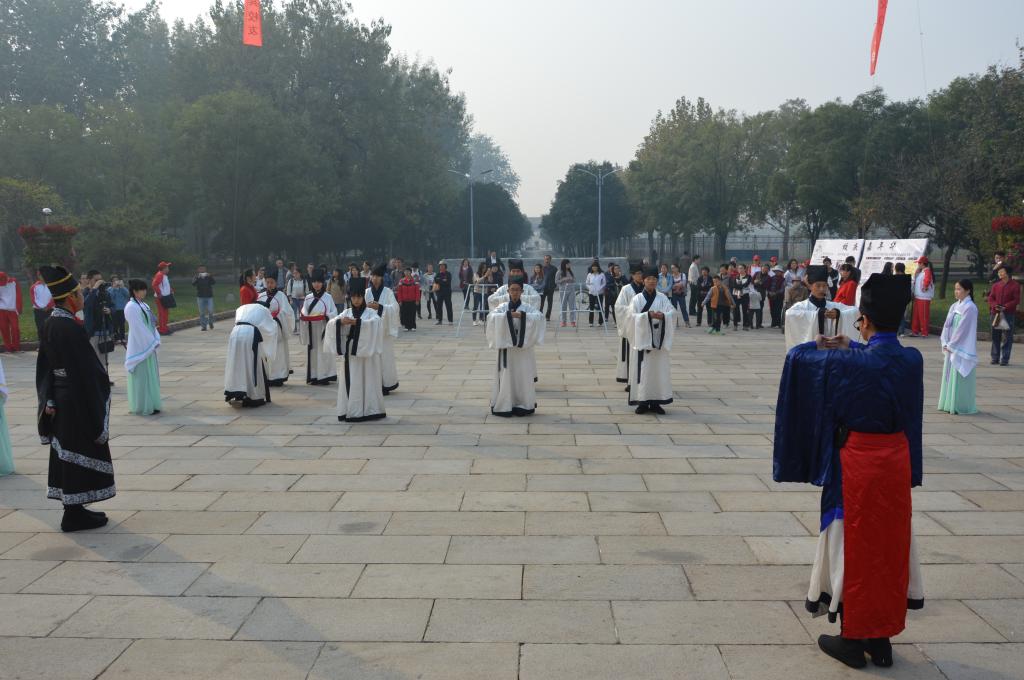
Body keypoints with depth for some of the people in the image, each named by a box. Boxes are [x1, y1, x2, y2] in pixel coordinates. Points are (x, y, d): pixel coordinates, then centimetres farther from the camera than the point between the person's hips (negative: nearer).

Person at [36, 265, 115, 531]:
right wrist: (95, 409, -15)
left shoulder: (50, 324, 5)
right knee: (79, 453, 2)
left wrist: (49, 400, 10)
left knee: (67, 453, 15)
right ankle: (74, 515, 10)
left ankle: (73, 509, 26)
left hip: (61, 398, 9)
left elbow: (45, 367, 9)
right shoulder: (70, 329, -22)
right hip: (79, 400, -9)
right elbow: (85, 371, -21)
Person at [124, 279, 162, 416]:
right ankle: (143, 407, 5)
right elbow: (139, 328, -18)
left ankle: (150, 405, 20)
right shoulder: (131, 307, -15)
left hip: (148, 346, 9)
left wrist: (155, 340, 0)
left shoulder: (143, 305, 12)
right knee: (142, 377, -2)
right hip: (139, 347, -9)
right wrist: (153, 342, -14)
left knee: (150, 376, 12)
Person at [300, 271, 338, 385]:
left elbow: (334, 313, -1)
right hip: (311, 329, 3)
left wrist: (326, 316, -18)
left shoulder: (328, 297, 2)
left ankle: (325, 376, 3)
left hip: (323, 328, -3)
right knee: (312, 352, 4)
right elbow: (303, 314, 9)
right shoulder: (308, 298, 10)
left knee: (324, 351, -3)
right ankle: (313, 377, 10)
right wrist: (303, 316, -13)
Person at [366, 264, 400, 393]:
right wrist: (366, 306, -20)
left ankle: (387, 384, 10)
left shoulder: (387, 292, -1)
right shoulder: (367, 292, 6)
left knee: (385, 356, -2)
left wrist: (380, 307, -25)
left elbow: (394, 308, -11)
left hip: (384, 328, -2)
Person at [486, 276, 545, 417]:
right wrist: (508, 315, -22)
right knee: (506, 376, 0)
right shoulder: (502, 307, 2)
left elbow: (540, 316, -15)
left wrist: (523, 315, -24)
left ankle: (523, 405, 14)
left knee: (523, 376, 3)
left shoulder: (527, 308, 2)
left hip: (523, 348, 0)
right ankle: (504, 406, 7)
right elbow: (491, 317, -15)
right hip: (506, 347, 0)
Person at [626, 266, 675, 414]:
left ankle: (655, 402, 11)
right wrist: (648, 315, -23)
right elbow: (632, 316, -8)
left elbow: (671, 313, -1)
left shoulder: (662, 298, 8)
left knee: (658, 370, 4)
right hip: (642, 339, -2)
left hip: (659, 340, 2)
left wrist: (663, 315, -23)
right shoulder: (637, 298, 2)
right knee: (643, 370, -3)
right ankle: (642, 402, 4)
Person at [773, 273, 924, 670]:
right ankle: (881, 639, 26)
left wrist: (824, 350, 11)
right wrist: (849, 349, 21)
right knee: (890, 547, 14)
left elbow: (798, 356, -7)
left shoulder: (848, 363, -19)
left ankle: (854, 640, 18)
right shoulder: (912, 360, -4)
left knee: (854, 547, 7)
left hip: (857, 463, -5)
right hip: (898, 462, 5)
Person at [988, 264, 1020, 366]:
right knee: (995, 336, 7)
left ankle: (1005, 359, 2)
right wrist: (995, 306, -13)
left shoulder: (1015, 285, -2)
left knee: (1007, 337, -2)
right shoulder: (996, 285, 10)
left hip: (1009, 314, -4)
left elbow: (1016, 300, -6)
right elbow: (991, 298, 7)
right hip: (996, 314, 4)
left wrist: (1005, 307, -18)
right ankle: (995, 357, 16)